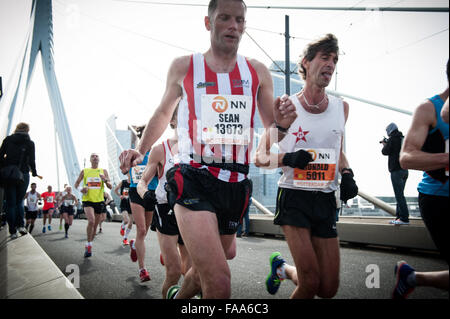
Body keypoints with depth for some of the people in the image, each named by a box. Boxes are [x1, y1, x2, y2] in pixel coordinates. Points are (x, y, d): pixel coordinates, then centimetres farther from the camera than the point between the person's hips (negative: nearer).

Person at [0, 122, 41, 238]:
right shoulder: (30, 143, 2)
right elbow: (31, 160, -2)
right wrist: (35, 173, 11)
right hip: (23, 174, -1)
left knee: (10, 203, 5)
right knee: (19, 201, 15)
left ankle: (13, 231, 1)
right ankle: (20, 225, -4)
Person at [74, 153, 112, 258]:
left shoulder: (103, 171, 6)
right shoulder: (84, 171, 6)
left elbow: (110, 187, 2)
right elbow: (76, 184, 14)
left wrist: (105, 180, -18)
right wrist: (80, 189, -8)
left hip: (99, 201, 2)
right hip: (87, 200, -2)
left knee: (95, 225, 10)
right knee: (91, 221, -25)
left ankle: (88, 246, 29)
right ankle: (89, 245, -10)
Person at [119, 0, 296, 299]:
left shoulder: (257, 71, 10)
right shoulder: (184, 66, 6)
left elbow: (271, 131, 13)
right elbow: (164, 112, 19)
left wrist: (282, 123, -10)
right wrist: (141, 150, 5)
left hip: (236, 186, 4)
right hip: (194, 181, -3)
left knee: (204, 271, 22)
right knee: (219, 281, -24)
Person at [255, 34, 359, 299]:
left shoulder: (341, 107, 9)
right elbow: (260, 157, 0)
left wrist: (347, 174, 3)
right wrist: (287, 158, -19)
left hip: (326, 200, 5)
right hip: (294, 196, -4)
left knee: (329, 289, 7)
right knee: (310, 283, -12)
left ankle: (282, 268, 34)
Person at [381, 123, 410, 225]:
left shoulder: (392, 139, -9)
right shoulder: (403, 139, 14)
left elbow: (385, 152, -4)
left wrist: (384, 144, 14)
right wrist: (387, 143, 22)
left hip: (396, 170, -8)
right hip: (404, 170, 8)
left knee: (399, 194, -8)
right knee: (400, 194, 12)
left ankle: (404, 218, -10)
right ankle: (399, 217, 15)